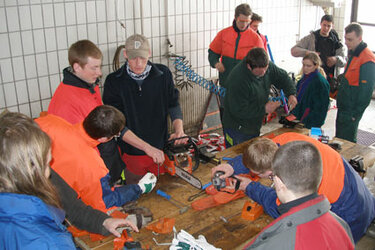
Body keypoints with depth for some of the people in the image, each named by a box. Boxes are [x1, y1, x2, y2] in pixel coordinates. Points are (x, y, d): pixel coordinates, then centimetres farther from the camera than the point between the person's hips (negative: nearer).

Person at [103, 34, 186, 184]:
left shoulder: (163, 74, -3)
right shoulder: (114, 81, -11)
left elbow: (173, 104, 4)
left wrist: (179, 129, -17)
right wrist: (147, 148, -24)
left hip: (162, 150, 2)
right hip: (132, 154, -2)